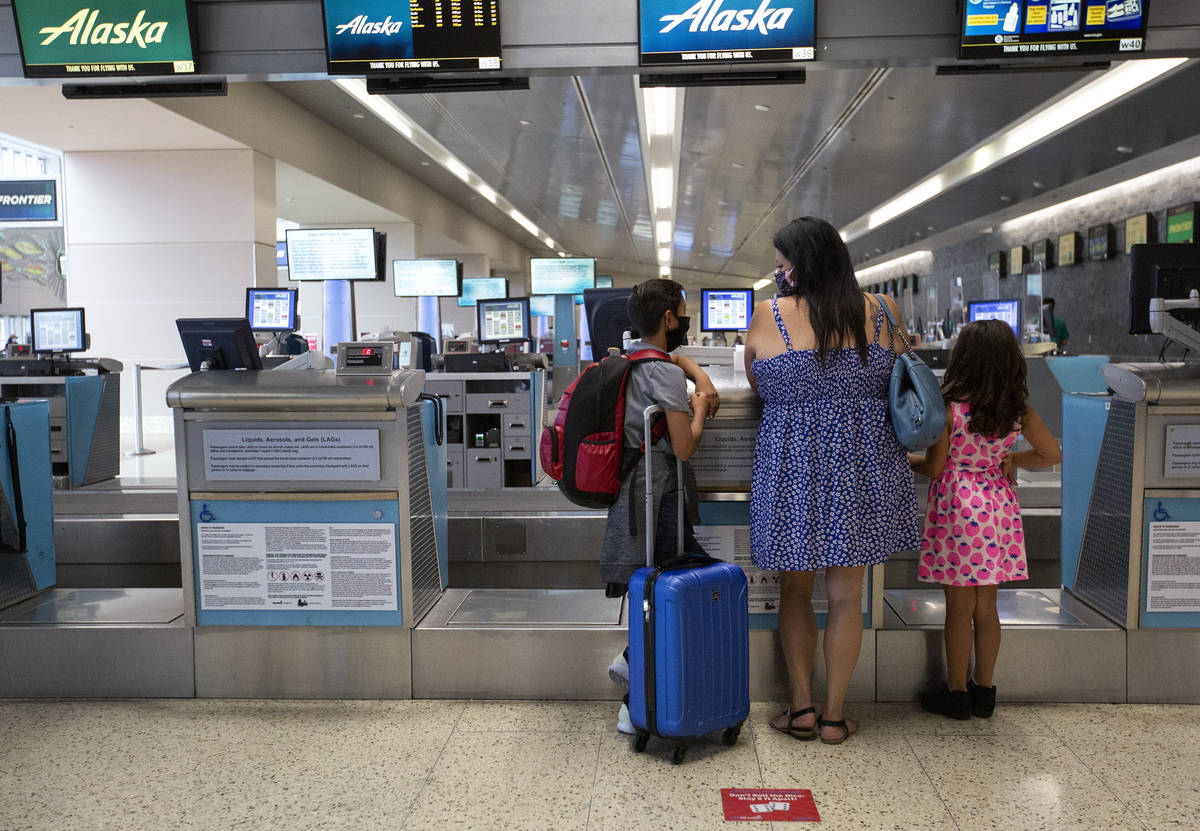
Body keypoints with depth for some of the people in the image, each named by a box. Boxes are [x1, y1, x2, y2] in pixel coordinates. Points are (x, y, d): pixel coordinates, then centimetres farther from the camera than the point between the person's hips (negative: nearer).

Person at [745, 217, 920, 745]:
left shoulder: (768, 315, -6)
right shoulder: (879, 312, 1)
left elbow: (754, 384, 7)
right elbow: (894, 380, 13)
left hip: (792, 467, -2)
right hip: (861, 465, 2)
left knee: (795, 591, 15)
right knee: (846, 596, 10)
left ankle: (801, 707, 17)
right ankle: (834, 715, 19)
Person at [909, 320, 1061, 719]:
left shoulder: (949, 407, -14)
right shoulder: (1018, 410, -1)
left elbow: (934, 466, -10)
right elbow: (1052, 454, 7)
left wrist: (905, 459, 9)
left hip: (957, 507, -5)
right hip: (998, 507, 5)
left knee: (959, 607, 5)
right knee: (986, 605, 14)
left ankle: (957, 692, 16)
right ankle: (984, 690, 24)